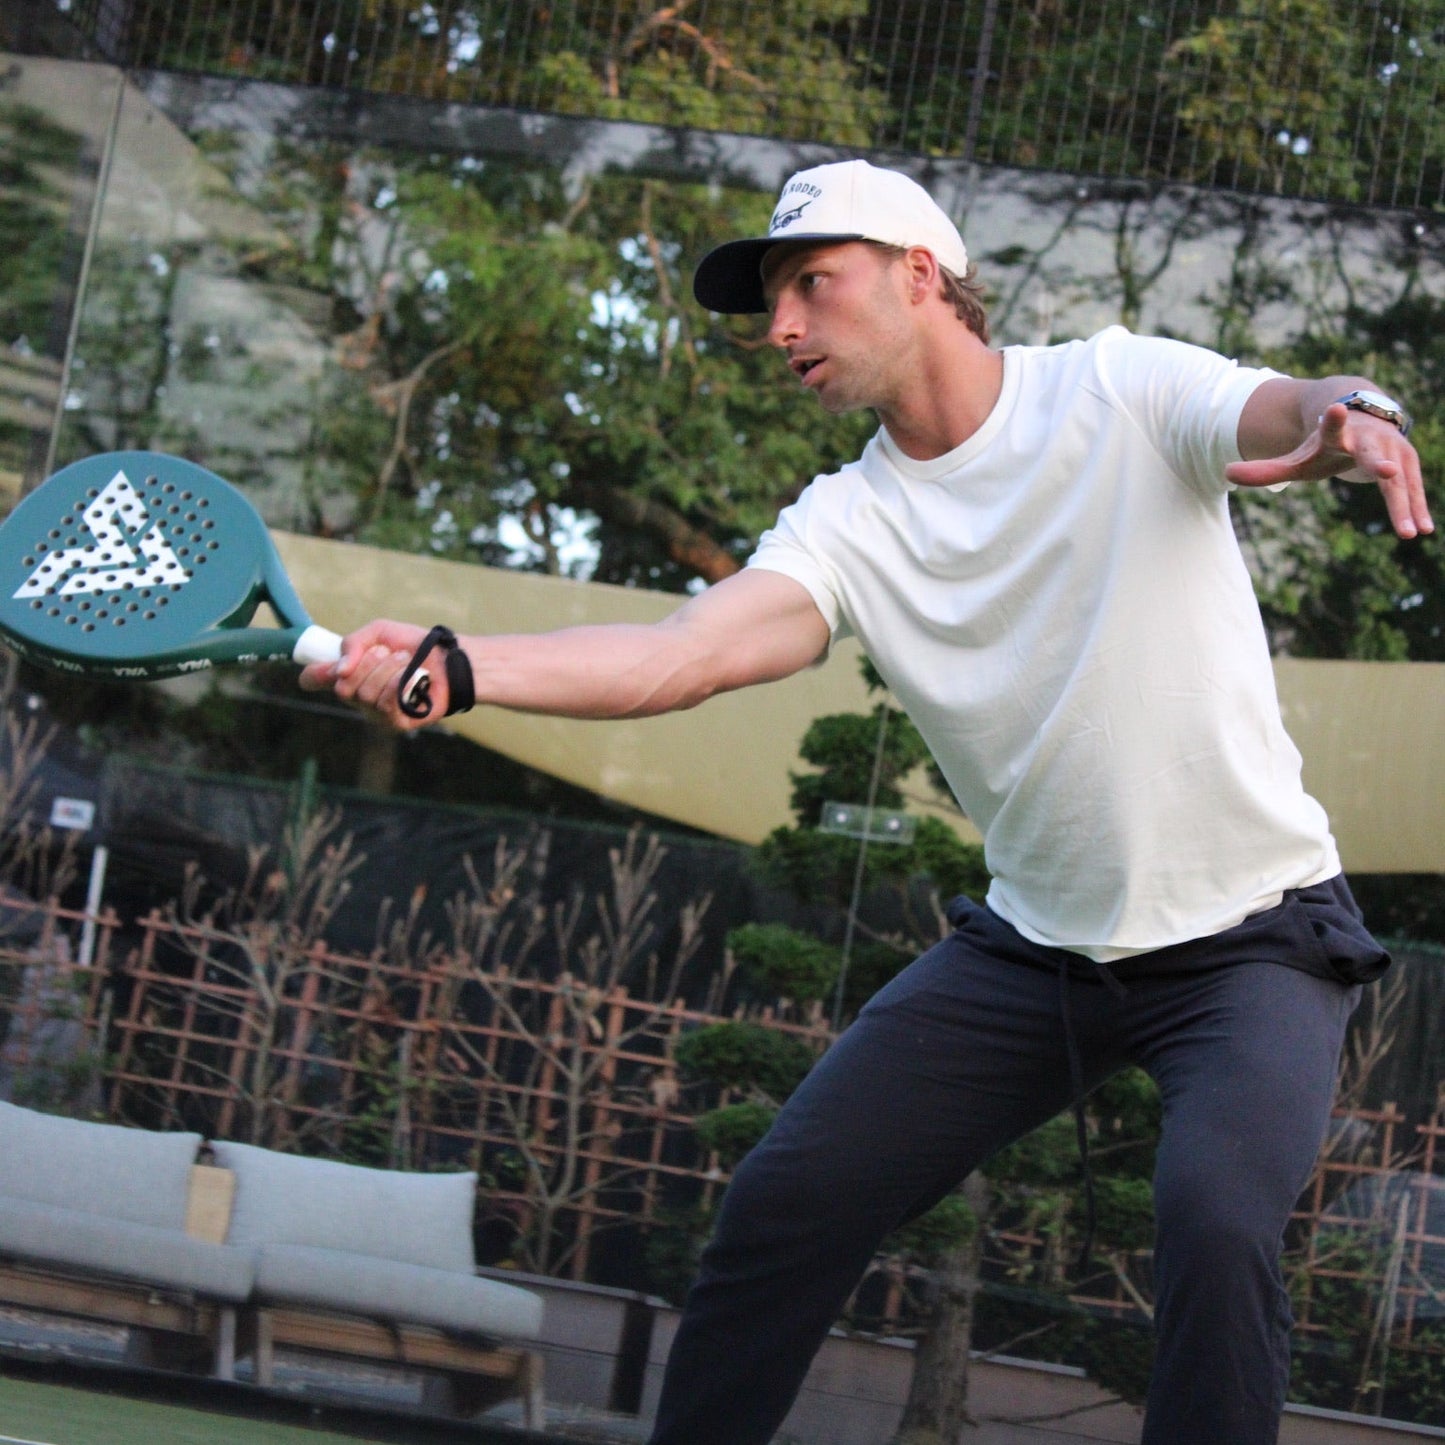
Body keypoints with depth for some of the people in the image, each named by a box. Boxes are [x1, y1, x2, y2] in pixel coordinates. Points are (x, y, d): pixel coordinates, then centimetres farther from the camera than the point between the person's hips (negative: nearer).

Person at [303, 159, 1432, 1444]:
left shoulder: (1123, 389, -10)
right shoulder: (851, 526, -2)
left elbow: (1288, 414, -28)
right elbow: (684, 654, -17)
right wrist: (449, 668, -34)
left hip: (1251, 937, -4)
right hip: (1035, 944, 4)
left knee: (1213, 1219, -28)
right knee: (785, 1200, -2)